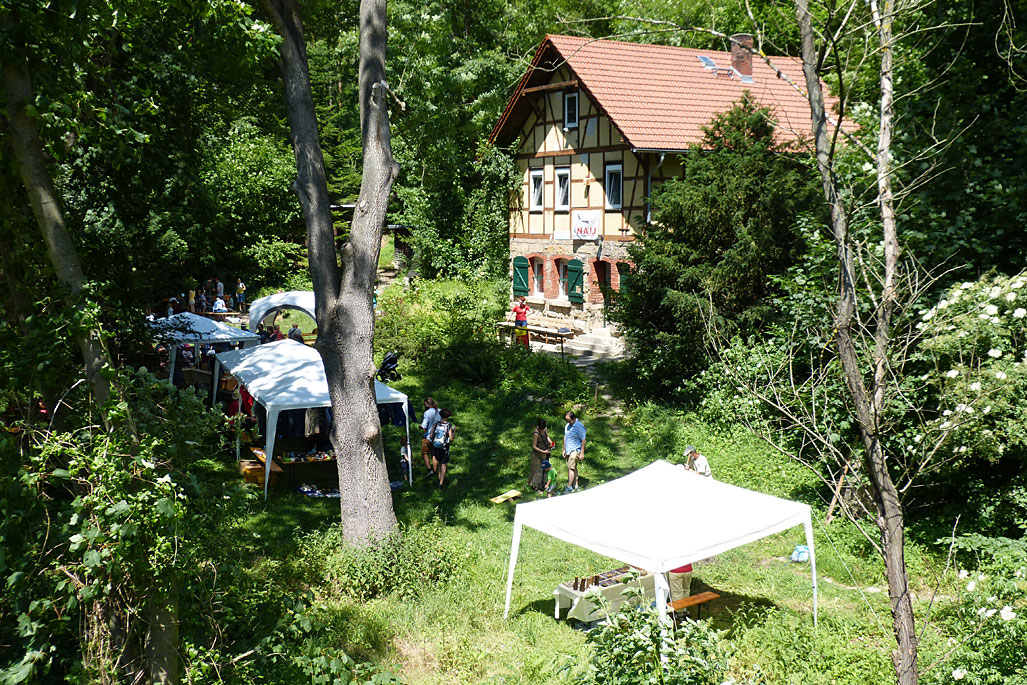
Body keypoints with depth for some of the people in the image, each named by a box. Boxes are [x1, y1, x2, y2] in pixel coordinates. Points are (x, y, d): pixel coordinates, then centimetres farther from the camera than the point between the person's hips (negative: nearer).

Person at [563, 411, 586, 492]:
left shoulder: (579, 427, -14)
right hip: (568, 451, 8)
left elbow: (583, 440, -14)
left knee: (571, 468, -12)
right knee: (574, 468, 13)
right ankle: (575, 485, 20)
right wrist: (564, 450, 18)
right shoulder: (567, 426, 10)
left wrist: (582, 453, -16)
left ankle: (569, 487, -11)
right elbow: (565, 437, 20)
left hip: (575, 450, -8)